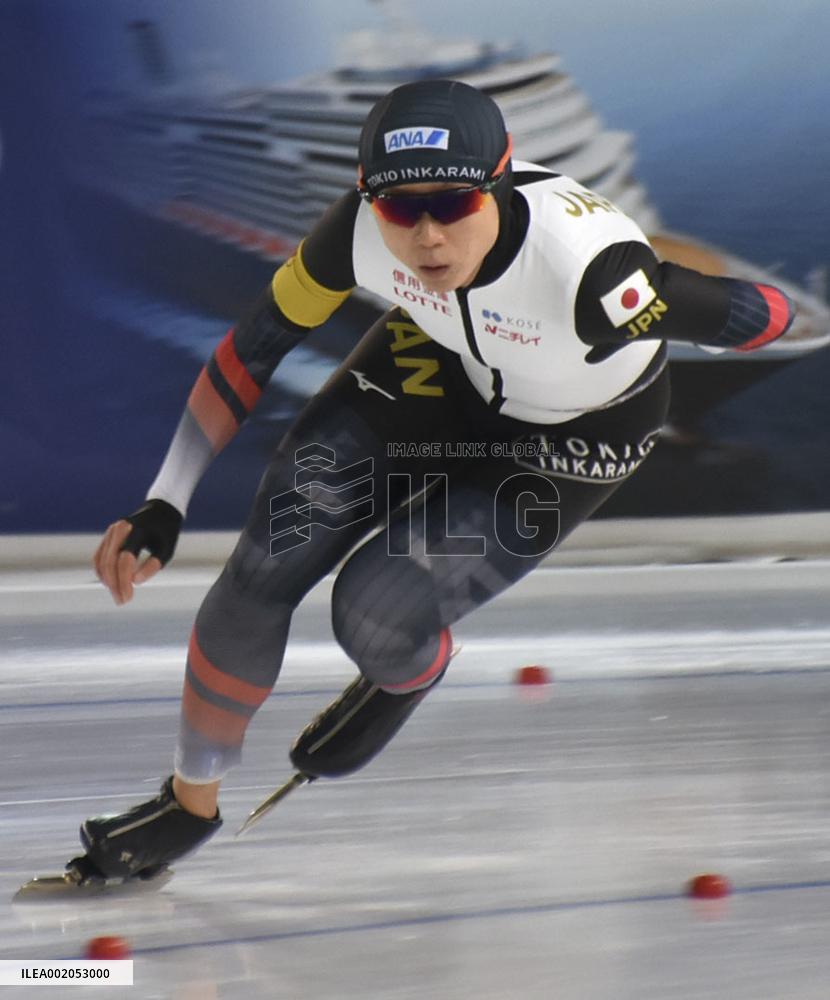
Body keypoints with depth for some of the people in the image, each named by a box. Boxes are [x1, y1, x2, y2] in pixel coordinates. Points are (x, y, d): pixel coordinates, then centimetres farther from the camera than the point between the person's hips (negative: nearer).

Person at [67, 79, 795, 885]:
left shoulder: (591, 274, -43)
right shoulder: (362, 229, -29)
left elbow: (759, 315, -28)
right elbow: (260, 341, -13)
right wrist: (163, 506, -13)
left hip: (578, 431, -3)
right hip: (440, 357, 4)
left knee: (375, 618, -17)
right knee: (263, 569, -7)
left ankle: (414, 671, 23)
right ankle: (191, 803, 17)